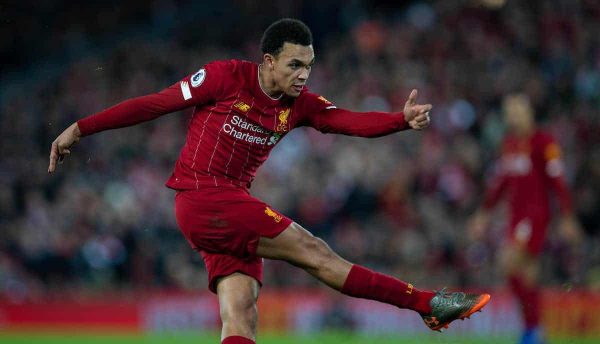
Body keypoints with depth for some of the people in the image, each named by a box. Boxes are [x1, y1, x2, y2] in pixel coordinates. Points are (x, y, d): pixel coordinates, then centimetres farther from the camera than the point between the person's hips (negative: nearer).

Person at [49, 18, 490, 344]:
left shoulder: (299, 104, 7)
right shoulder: (226, 77, -8)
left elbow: (352, 121, -5)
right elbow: (154, 104, -5)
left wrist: (403, 120, -23)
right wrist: (80, 129, -5)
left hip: (233, 209, 7)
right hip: (202, 198, -7)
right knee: (315, 252, -12)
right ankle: (428, 303, -10)